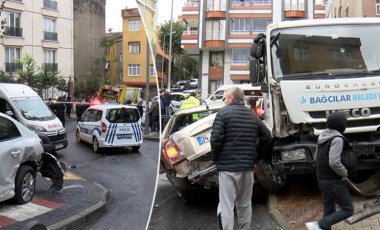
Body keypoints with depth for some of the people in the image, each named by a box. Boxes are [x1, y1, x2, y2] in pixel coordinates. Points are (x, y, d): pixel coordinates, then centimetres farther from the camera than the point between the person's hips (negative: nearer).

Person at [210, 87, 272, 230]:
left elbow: (215, 139, -15)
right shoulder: (252, 115, 12)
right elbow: (267, 138, 13)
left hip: (228, 165, -6)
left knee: (226, 206, -3)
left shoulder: (224, 113, -6)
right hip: (248, 166, 6)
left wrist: (215, 157, 0)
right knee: (245, 204, 18)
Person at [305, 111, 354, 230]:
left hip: (322, 179, 9)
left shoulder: (323, 136, 6)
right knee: (348, 209, 1)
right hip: (334, 181, -8)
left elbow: (316, 158, 15)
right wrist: (344, 173, -13)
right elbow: (334, 162, -29)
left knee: (329, 209, 17)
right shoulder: (337, 139, -21)